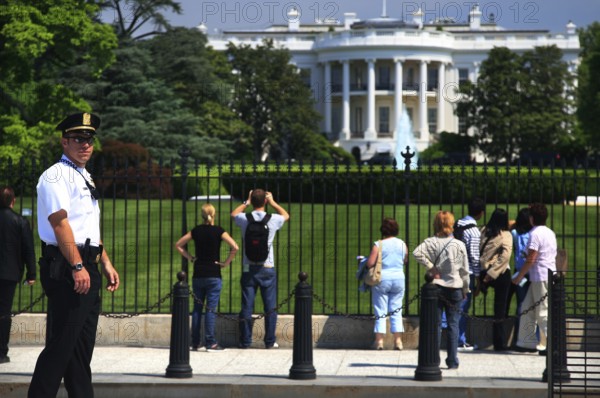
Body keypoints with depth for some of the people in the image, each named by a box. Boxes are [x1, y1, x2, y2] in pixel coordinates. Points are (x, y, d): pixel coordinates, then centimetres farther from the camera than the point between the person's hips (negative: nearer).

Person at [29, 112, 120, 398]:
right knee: (60, 344, -11)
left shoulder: (85, 178, 21)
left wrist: (106, 264, 21)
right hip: (65, 267, -10)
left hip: (86, 268, 10)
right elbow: (59, 223, -19)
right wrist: (77, 267, -25)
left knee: (83, 344, 11)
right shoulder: (57, 176, -9)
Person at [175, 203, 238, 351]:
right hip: (213, 275, -3)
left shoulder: (196, 231, 4)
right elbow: (234, 247, -17)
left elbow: (178, 245, 10)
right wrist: (226, 263, -7)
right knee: (211, 309, -2)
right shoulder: (218, 231, -6)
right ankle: (210, 343, -4)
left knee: (197, 308, 10)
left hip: (198, 275, 3)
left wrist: (190, 258, 10)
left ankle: (194, 342, 12)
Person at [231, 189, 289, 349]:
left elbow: (234, 214, 22)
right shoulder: (272, 219, -5)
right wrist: (273, 202, 25)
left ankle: (245, 340, 5)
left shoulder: (245, 219, -3)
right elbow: (286, 215, 20)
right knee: (270, 307, 5)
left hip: (249, 268, 1)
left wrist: (246, 202, 27)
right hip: (267, 268, -1)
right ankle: (270, 341, 5)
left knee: (246, 306, 4)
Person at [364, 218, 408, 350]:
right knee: (396, 310, 9)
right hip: (398, 278, 3)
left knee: (380, 311, 4)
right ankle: (398, 341, 6)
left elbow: (370, 263, -13)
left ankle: (379, 341, 3)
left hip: (382, 279, -3)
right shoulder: (402, 244, 1)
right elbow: (406, 261, 12)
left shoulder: (379, 245, -10)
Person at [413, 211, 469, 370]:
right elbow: (464, 270, 0)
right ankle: (452, 361, 4)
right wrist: (465, 289, 12)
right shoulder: (459, 245, -4)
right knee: (453, 324, 5)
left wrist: (430, 267, -12)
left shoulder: (430, 242, -5)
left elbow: (417, 252, -23)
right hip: (454, 287, 0)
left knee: (435, 324, 7)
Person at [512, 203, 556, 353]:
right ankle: (527, 342, 16)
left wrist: (518, 277, -8)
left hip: (540, 278, -9)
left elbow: (530, 260, -17)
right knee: (527, 309, 13)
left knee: (543, 313, -6)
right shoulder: (550, 233, 14)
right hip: (549, 275, 9)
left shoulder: (535, 234, -14)